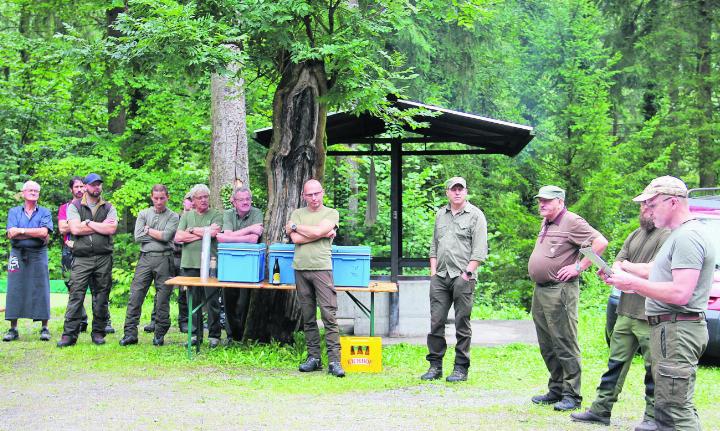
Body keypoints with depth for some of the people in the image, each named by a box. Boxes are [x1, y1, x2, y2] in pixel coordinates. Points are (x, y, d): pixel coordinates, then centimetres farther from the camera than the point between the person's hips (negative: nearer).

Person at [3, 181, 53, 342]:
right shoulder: (14, 212, 12)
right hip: (17, 255, 1)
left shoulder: (44, 212, 9)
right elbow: (11, 233, -4)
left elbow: (44, 232, -9)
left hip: (38, 256, -1)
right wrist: (36, 234, -8)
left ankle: (44, 328, 1)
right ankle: (13, 329, 3)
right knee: (15, 290, -1)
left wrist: (22, 230, -7)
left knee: (41, 290, -3)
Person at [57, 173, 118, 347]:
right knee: (76, 295, -7)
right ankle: (69, 334, -6)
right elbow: (75, 229, -8)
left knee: (101, 297, 4)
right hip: (82, 259, -1)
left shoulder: (109, 208, 12)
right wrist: (101, 226, -4)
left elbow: (111, 229, -5)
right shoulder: (75, 206, 8)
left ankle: (98, 333, 12)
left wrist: (88, 223, -4)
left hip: (103, 259, 1)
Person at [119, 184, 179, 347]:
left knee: (163, 299, 1)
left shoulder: (173, 217, 6)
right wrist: (159, 235, -3)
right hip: (145, 258, 2)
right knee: (136, 295, -3)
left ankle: (160, 334, 9)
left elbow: (167, 236, -10)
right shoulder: (143, 214, 13)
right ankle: (130, 333, -1)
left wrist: (148, 230, -1)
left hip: (164, 259, -2)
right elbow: (138, 236, 0)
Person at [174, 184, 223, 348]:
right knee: (193, 301, 7)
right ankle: (196, 334, 15)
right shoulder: (187, 216, 15)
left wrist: (192, 230, -1)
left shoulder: (216, 215, 5)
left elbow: (213, 232, -13)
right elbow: (178, 237, 2)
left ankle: (214, 335, 4)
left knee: (212, 301, -3)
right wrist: (203, 234, -4)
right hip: (189, 264, 3)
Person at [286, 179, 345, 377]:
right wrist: (323, 234, -5)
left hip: (322, 267, -3)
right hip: (300, 268, 3)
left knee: (329, 315, -10)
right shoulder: (298, 213, 14)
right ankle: (313, 357, 12)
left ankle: (334, 360, -11)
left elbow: (317, 231, -10)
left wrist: (295, 226, 3)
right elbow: (295, 239, -1)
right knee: (308, 317, 6)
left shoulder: (331, 213, 7)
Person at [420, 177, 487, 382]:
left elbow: (479, 250, -5)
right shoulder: (440, 215, 17)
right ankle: (435, 365, 9)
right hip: (440, 277, 5)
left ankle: (461, 367, 4)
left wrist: (467, 273, -12)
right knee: (436, 321, 3)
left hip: (463, 277, -5)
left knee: (462, 324, -1)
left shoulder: (475, 215, 0)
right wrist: (433, 271, 10)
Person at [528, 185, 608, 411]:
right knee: (547, 346, 13)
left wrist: (579, 267, -17)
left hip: (560, 291, -10)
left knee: (565, 345, -7)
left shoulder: (572, 222, -11)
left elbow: (600, 242, -19)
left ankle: (571, 396, -4)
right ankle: (556, 391, 21)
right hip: (540, 291, 10)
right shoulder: (545, 224, 18)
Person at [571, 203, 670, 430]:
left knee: (653, 368, 0)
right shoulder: (635, 235, 18)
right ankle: (601, 409, 16)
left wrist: (626, 266, -4)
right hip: (626, 313, 8)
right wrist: (620, 273, -10)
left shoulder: (667, 235, -9)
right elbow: (616, 265, 15)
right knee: (616, 363, 11)